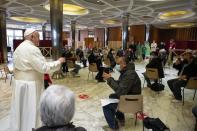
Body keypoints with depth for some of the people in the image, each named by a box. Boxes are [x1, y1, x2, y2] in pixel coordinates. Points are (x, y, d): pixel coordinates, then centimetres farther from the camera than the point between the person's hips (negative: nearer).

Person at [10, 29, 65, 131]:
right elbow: (44, 67, -21)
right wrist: (58, 62, -11)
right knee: (30, 112, 4)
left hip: (18, 83, 9)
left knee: (19, 110, 18)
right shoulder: (32, 49, -18)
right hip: (30, 85, -9)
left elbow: (16, 68, 15)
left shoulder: (18, 48, 11)